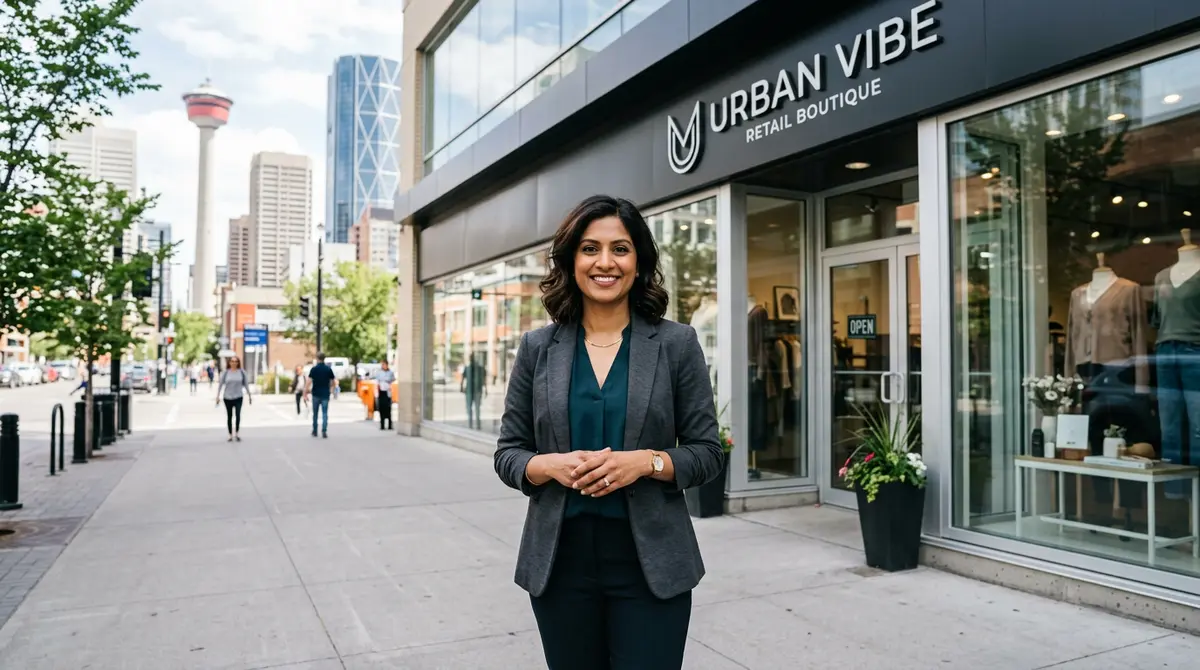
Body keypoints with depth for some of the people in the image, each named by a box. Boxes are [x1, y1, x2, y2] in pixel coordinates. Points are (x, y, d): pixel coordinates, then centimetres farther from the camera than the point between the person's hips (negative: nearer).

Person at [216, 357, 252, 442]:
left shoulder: (242, 372, 0)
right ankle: (230, 435, 17)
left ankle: (237, 434, -3)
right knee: (229, 416, 8)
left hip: (238, 397, -1)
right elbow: (220, 384, 2)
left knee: (238, 415, -17)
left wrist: (249, 396, 6)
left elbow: (246, 384, 5)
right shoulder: (225, 372, -1)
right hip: (227, 397, 1)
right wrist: (218, 396, -1)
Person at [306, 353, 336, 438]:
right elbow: (334, 382, 4)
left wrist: (306, 392, -6)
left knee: (315, 414, 13)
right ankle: (324, 431, -12)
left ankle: (315, 431, 22)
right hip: (325, 394, 0)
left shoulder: (313, 369, -6)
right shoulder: (329, 369, 0)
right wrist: (330, 389, 20)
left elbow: (309, 381, -13)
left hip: (316, 394, 0)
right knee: (325, 413, 0)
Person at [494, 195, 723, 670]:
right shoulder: (537, 347, 2)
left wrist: (646, 462, -18)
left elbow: (708, 453, 0)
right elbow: (507, 454, 5)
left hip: (649, 563, -1)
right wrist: (550, 465, -15)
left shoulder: (676, 343, -2)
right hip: (561, 561, 2)